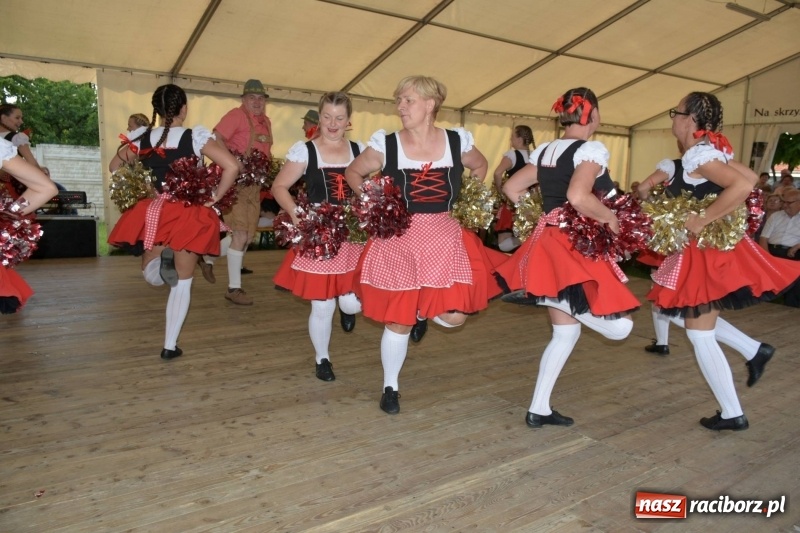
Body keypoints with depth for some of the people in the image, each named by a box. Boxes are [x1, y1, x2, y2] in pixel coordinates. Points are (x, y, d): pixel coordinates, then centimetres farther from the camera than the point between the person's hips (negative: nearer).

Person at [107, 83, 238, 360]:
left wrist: (137, 192, 12)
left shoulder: (141, 136, 2)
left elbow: (115, 166, 12)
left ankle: (162, 258, -13)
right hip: (187, 215, -3)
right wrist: (215, 198, -8)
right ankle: (170, 346, 12)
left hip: (150, 212, 3)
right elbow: (232, 166, -17)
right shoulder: (196, 136, -9)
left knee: (152, 275, 24)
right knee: (182, 284, 11)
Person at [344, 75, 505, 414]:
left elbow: (480, 166, 19)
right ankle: (390, 387, 29)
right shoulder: (386, 145, -4)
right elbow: (353, 173, 10)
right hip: (398, 237, -1)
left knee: (454, 316, -5)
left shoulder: (458, 142, 0)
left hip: (445, 236, 2)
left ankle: (423, 314, 34)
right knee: (398, 321, 4)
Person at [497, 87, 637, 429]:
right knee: (620, 326, -3)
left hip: (547, 242, 8)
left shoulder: (544, 151, 12)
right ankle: (550, 296, -14)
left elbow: (511, 188, 15)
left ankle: (539, 410, 19)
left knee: (566, 332, 16)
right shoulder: (591, 149, -10)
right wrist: (610, 218, -11)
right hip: (575, 246, -8)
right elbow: (578, 197, -27)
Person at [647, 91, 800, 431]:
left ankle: (732, 415, 11)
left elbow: (742, 186, -33)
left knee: (700, 336, 0)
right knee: (691, 320, 23)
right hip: (715, 246, 10)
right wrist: (722, 216, 14)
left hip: (708, 251, -9)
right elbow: (751, 177, 17)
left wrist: (702, 221, -27)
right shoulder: (712, 149, 9)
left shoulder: (697, 154, -19)